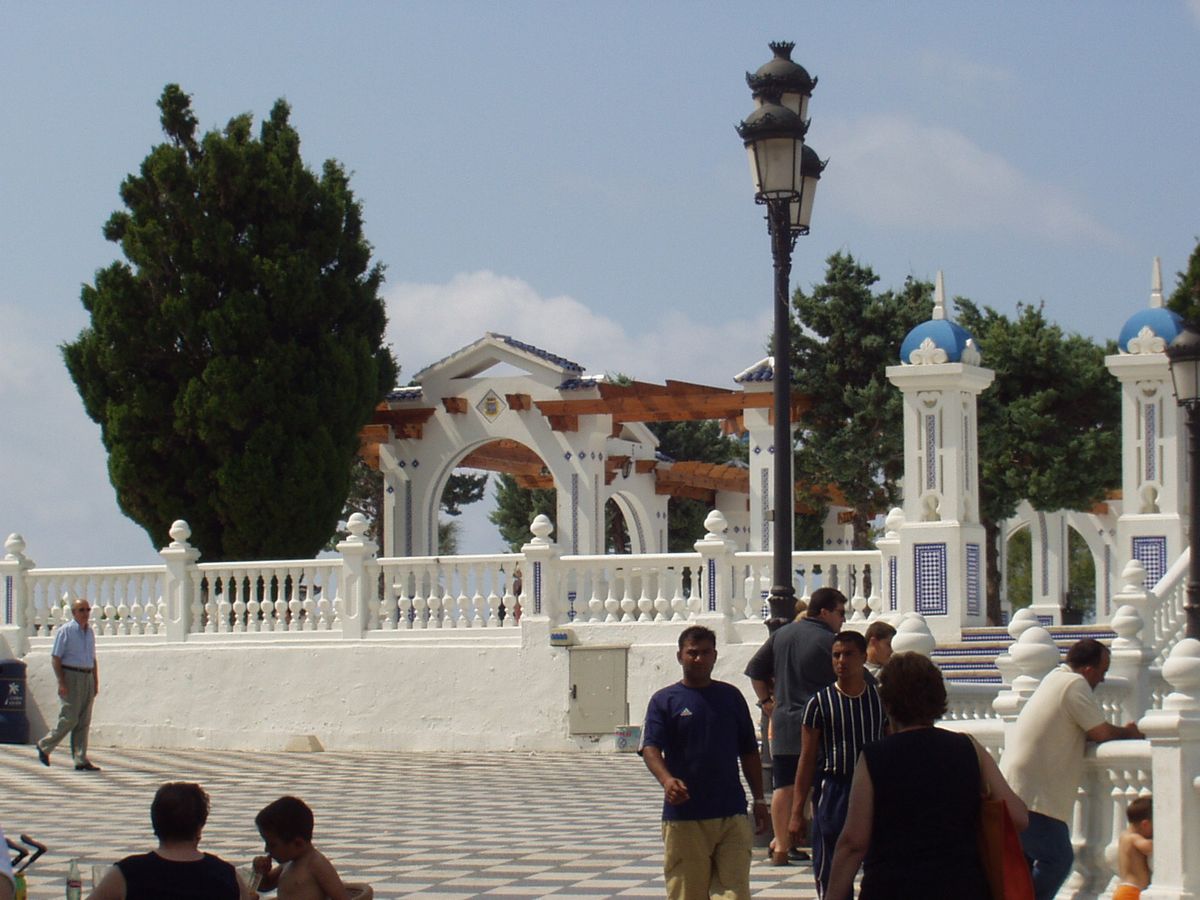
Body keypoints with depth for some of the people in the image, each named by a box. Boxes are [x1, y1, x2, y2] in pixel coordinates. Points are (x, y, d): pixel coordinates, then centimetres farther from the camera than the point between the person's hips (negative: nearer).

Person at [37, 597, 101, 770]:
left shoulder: (90, 632, 15)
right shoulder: (65, 631, -6)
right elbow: (55, 659, -9)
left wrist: (96, 682, 13)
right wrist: (61, 683, -17)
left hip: (87, 678, 7)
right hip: (71, 678, -7)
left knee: (84, 721, 3)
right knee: (69, 719, -9)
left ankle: (81, 760, 2)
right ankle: (44, 746, 9)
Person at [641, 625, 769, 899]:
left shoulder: (731, 697, 12)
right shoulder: (664, 700, 3)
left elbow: (749, 753, 16)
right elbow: (650, 748, -10)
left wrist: (759, 799, 12)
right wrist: (667, 780, -30)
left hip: (732, 814, 2)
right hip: (683, 815, -2)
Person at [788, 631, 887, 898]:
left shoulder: (880, 700, 5)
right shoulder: (820, 703, -1)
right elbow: (807, 759, 0)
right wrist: (797, 813, -3)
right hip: (833, 788, -2)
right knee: (830, 874, 2)